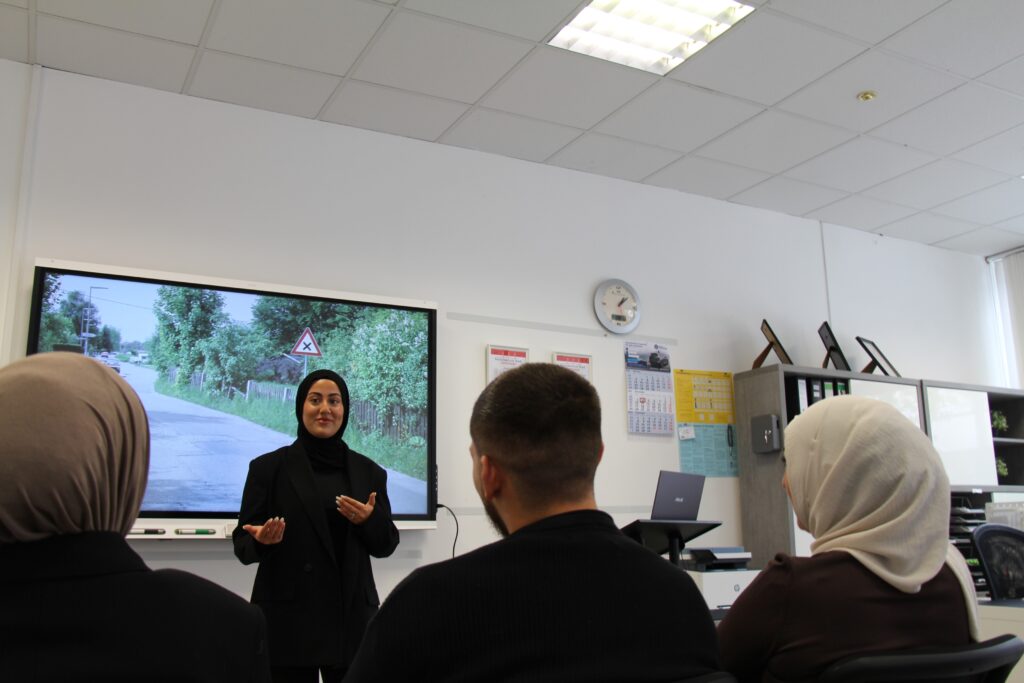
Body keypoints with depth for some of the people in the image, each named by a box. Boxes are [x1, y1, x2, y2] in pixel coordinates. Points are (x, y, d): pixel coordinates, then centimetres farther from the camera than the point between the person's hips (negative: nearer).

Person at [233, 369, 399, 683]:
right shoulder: (268, 467, 1)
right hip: (288, 620, -2)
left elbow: (386, 545, 10)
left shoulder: (369, 471, 8)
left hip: (351, 617, 2)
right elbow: (242, 545, 2)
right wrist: (260, 540, -20)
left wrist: (370, 520, -10)